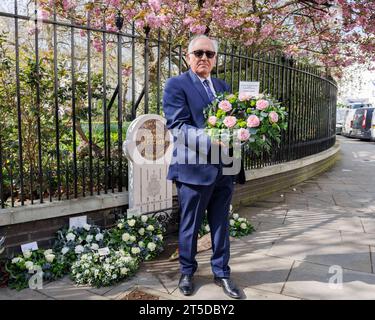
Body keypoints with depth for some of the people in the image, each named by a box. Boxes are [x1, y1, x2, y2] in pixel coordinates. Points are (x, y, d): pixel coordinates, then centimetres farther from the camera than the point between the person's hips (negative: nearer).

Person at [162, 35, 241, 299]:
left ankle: (221, 272, 32)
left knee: (221, 224, 15)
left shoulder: (223, 87, 15)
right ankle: (187, 272, 32)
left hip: (223, 168, 6)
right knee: (190, 225, 11)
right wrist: (212, 141, -27)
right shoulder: (176, 85, -5)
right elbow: (177, 127, -16)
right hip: (194, 168, -5)